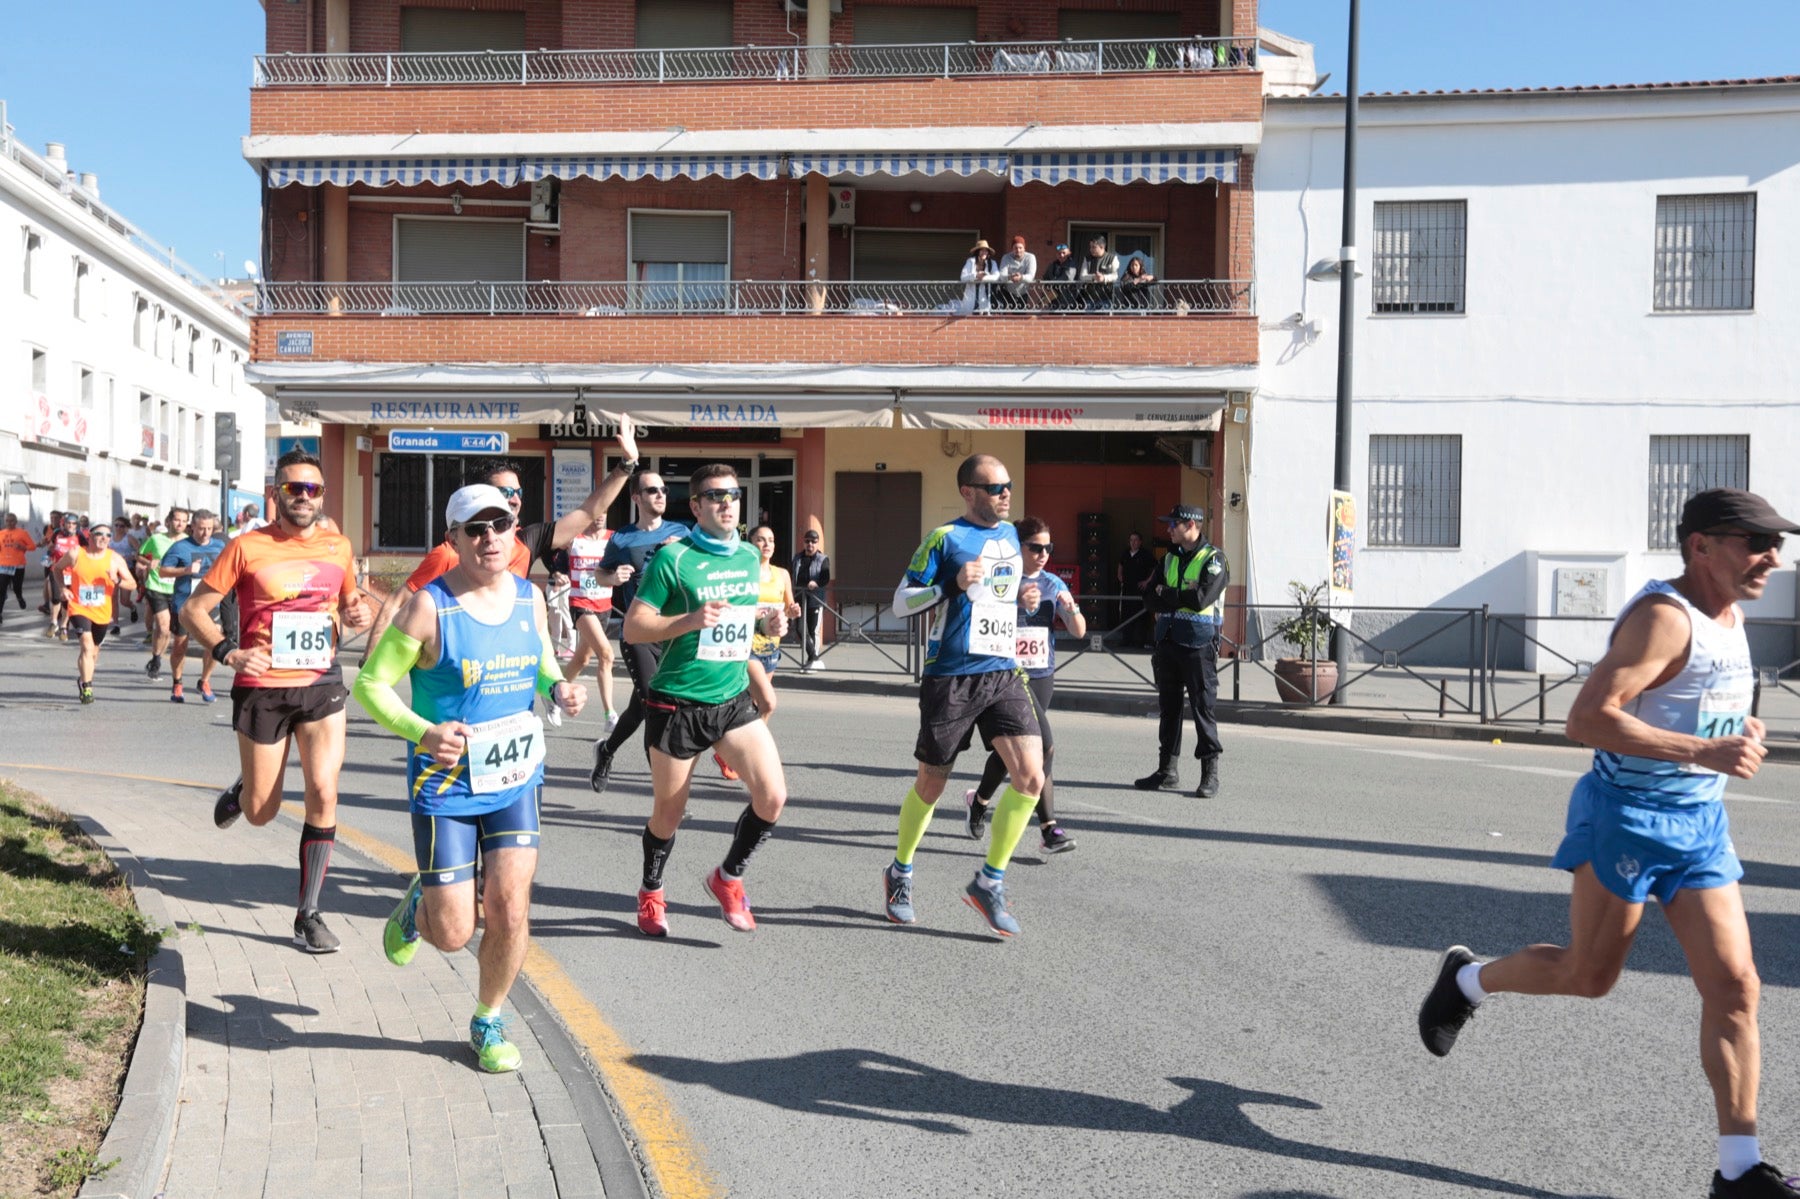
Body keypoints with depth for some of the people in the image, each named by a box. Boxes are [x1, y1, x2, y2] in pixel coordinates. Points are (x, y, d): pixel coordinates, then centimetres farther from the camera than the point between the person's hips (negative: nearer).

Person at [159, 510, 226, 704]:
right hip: (184, 604, -2)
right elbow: (162, 571, -3)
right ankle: (177, 685, 27)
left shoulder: (220, 547, 8)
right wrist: (186, 570, -16)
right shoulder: (180, 547, -2)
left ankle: (205, 682, 10)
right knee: (179, 645, 9)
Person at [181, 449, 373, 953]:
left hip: (322, 685, 2)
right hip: (262, 689, -2)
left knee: (323, 794, -10)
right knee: (261, 813, 8)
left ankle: (309, 914, 3)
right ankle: (240, 792, 48)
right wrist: (228, 652, -18)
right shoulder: (248, 547, -6)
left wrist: (356, 614, -3)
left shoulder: (339, 546, 4)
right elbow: (193, 609, -2)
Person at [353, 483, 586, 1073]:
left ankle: (488, 1022, 20)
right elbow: (370, 683, -10)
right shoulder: (428, 607, -14)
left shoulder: (530, 597, 3)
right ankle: (418, 905, 37)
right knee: (452, 933, -1)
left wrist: (558, 688, -5)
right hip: (445, 786, -4)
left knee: (510, 906, -5)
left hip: (516, 780, 4)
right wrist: (423, 732, -26)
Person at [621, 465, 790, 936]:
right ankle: (650, 893, 37)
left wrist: (767, 622, 2)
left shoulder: (750, 557, 7)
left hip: (734, 699, 5)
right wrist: (690, 620, -27)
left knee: (773, 796, -9)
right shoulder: (673, 559, -11)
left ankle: (728, 877, 17)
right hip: (677, 703, -5)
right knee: (668, 814, 9)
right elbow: (632, 628, -13)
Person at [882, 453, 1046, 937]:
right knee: (930, 785, 6)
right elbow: (901, 602, -8)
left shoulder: (1010, 535, 14)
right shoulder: (944, 538, -6)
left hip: (1003, 675, 5)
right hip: (952, 677, -5)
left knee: (1031, 777, -10)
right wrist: (953, 586, -19)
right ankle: (900, 872, 31)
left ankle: (989, 881, 5)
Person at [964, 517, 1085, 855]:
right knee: (1043, 745, -18)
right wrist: (1017, 604, -28)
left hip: (1042, 677, 5)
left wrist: (1071, 608, -15)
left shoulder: (1053, 584, 7)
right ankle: (1049, 827, -12)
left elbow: (1079, 632, 5)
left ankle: (979, 799, 38)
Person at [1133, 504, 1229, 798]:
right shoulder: (1169, 558, 14)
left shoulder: (1213, 559, -6)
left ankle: (1210, 773, 2)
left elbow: (1201, 598, -19)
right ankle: (1167, 769, 19)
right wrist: (1182, 600, -10)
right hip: (1168, 640, 7)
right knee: (1168, 707, 11)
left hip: (1199, 644, -7)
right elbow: (1153, 599, 7)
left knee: (1203, 708, -4)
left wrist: (1167, 594, -6)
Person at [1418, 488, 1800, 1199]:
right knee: (1589, 975, 5)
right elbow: (1587, 719, -27)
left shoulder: (1730, 616, 11)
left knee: (1734, 986, 1)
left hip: (1701, 821, 8)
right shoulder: (1663, 617, -18)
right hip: (1629, 815, -8)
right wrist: (1703, 751, -29)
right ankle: (1466, 980, 32)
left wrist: (1740, 731, 8)